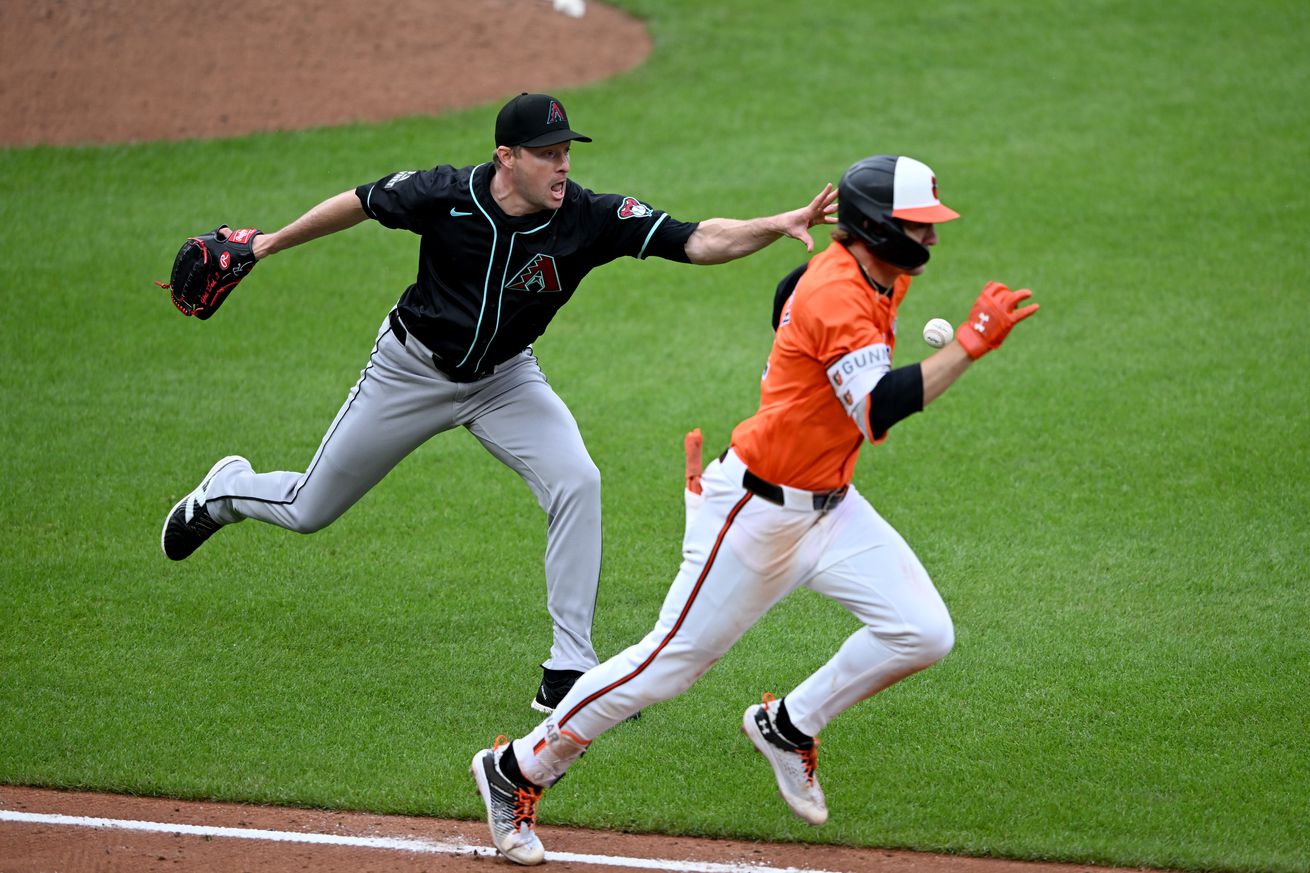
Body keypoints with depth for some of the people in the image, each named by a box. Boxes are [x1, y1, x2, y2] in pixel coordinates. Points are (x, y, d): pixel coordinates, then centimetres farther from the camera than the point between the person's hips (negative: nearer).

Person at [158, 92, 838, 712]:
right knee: (307, 510, 10)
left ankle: (568, 673, -16)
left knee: (576, 483, -24)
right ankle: (228, 489, 48)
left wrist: (781, 225, -52)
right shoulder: (444, 195, -27)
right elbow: (360, 203, -8)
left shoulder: (590, 219, -27)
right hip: (412, 372, -1)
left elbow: (698, 240, -36)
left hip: (504, 380, 1)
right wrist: (271, 244, 2)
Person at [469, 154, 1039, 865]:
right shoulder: (837, 298, -26)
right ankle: (516, 770, 13)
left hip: (828, 506, 9)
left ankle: (788, 727, 15)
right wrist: (970, 344, -41)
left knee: (923, 633, -6)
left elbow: (792, 291, 26)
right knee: (672, 660, -3)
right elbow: (878, 416, -39)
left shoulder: (874, 274, 3)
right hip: (757, 510, -9)